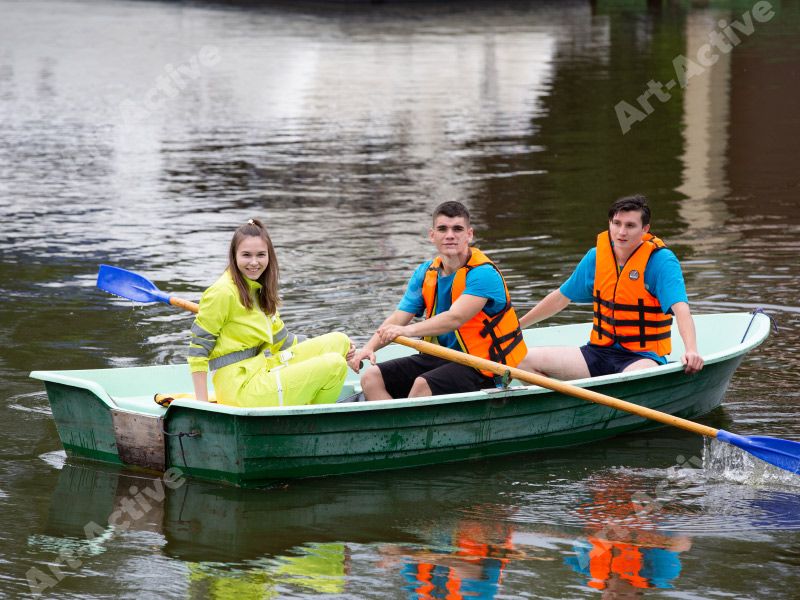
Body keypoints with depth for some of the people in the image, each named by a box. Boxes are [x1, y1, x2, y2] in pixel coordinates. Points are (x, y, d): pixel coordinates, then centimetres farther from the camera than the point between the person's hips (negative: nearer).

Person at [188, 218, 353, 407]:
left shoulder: (260, 290, 15)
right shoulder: (223, 292, -13)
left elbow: (281, 340, 20)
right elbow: (198, 349, -12)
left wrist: (337, 347, 11)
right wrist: (202, 404, -16)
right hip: (242, 390, -10)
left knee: (339, 341, 6)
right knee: (335, 365, -14)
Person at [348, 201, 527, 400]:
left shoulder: (483, 274, -15)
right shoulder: (425, 273, 8)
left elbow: (455, 318, -29)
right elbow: (397, 319, 2)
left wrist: (409, 330, -42)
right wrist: (369, 348, -17)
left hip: (477, 369, -7)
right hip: (437, 358, 7)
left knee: (422, 384, -34)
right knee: (371, 378, -9)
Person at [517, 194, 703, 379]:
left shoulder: (661, 261, -10)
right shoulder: (596, 256, 7)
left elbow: (680, 308, -24)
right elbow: (561, 297, 21)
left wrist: (691, 351, -42)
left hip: (642, 357, -6)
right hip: (600, 351, 6)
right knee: (526, 360, -11)